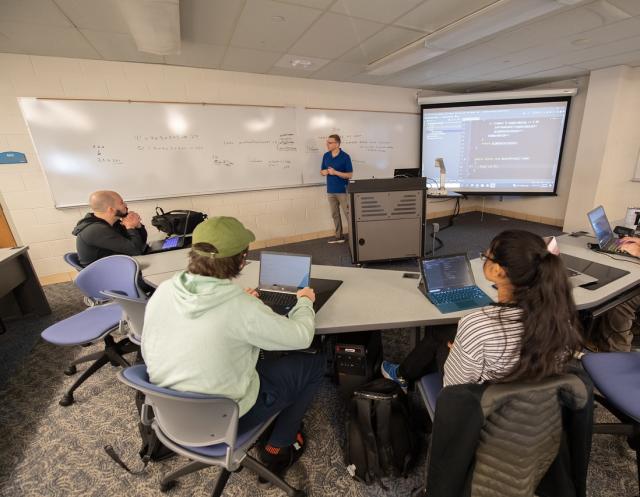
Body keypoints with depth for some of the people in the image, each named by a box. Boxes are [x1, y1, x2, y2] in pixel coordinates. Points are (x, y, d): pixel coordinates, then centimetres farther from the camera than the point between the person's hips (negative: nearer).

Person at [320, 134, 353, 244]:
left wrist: (335, 172, -20)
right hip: (330, 191, 6)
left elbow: (350, 175, -10)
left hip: (342, 190, -5)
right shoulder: (326, 156, 7)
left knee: (348, 213, -4)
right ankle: (339, 236, 21)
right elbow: (321, 171, 16)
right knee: (335, 214, 10)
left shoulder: (345, 156, -9)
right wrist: (324, 172, -9)